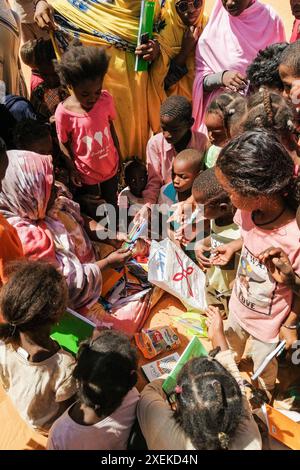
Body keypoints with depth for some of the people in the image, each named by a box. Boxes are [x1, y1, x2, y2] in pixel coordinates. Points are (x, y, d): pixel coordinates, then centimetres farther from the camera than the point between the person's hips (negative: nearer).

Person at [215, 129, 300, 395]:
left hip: (268, 324, -5)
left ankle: (265, 393, 59)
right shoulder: (248, 212, -22)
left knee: (264, 365, 25)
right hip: (239, 306, 5)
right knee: (229, 347, 32)